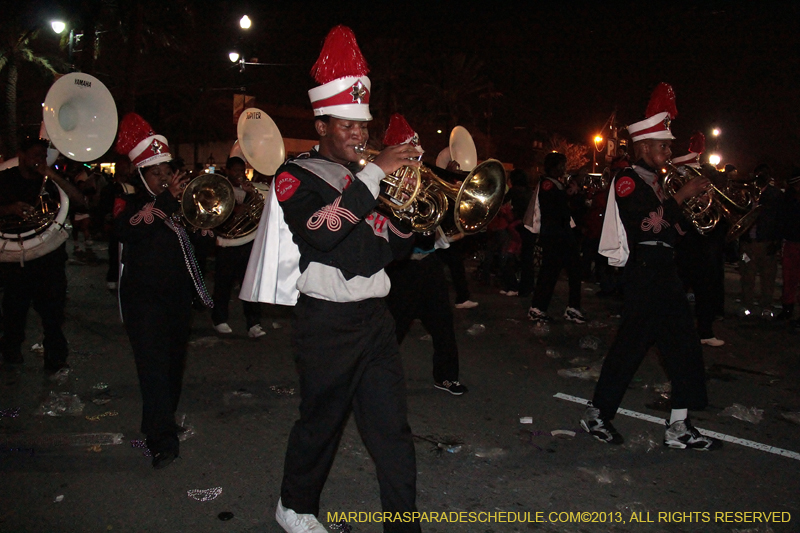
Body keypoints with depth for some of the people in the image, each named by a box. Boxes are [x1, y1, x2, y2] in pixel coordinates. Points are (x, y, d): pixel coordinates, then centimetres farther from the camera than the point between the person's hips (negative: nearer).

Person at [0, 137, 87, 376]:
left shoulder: (49, 181, 6)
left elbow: (80, 201, -5)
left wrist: (54, 176, -13)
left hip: (49, 258, 0)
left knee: (53, 311, -1)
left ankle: (56, 360, 8)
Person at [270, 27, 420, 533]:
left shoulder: (369, 177, 14)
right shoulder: (296, 176, -5)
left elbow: (395, 248, 14)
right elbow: (320, 230, -26)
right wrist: (374, 174, -24)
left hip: (375, 319, 5)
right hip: (326, 324, -5)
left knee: (393, 431, 3)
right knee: (320, 424, 12)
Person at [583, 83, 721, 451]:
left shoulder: (653, 182, 19)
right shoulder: (628, 181, -10)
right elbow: (648, 223, -23)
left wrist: (691, 199, 10)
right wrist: (682, 195, -15)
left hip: (664, 274, 10)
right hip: (644, 275, -10)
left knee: (685, 347, 9)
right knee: (632, 345, -5)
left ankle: (678, 427, 17)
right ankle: (597, 415, 9)